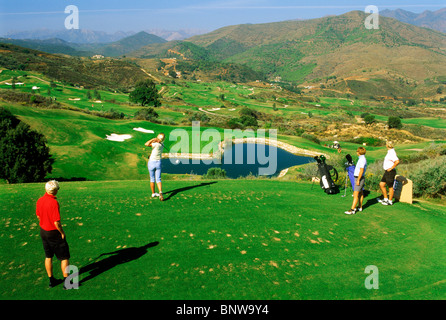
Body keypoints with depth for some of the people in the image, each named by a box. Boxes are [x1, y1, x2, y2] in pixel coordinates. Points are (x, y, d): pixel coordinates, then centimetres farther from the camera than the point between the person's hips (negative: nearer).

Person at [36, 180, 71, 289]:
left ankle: (51, 280, 30)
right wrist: (62, 233, -10)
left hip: (43, 231, 7)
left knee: (48, 256, 19)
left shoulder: (39, 201, -2)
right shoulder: (54, 202, -25)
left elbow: (38, 216, 12)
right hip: (54, 233, -7)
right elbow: (57, 222, -25)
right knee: (64, 257, 5)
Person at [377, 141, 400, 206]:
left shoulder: (392, 153, -20)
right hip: (387, 172, 10)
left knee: (390, 187, 3)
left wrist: (391, 168, -24)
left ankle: (390, 201, 15)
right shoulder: (389, 152, 10)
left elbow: (397, 161, -34)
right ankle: (385, 199, 21)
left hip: (390, 172, -10)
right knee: (381, 184, 11)